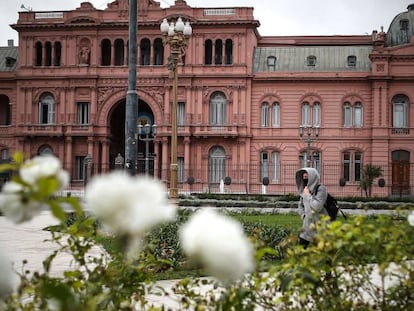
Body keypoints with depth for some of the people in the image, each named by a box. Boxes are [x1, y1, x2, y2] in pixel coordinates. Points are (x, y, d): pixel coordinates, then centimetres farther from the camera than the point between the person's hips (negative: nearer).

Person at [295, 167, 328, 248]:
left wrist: (308, 195, -14)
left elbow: (317, 207, -24)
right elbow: (300, 205, 24)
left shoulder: (321, 189, -12)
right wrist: (304, 216, 10)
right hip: (308, 225, 7)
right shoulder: (305, 190, 7)